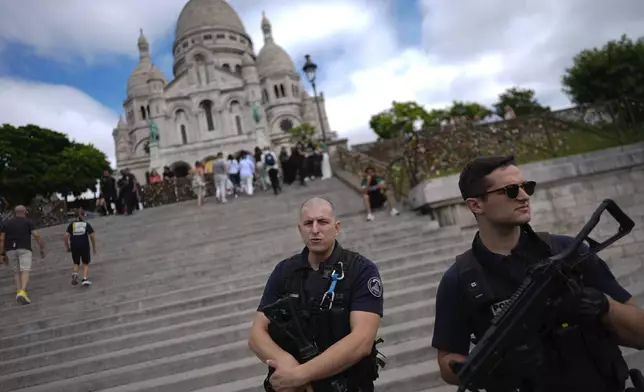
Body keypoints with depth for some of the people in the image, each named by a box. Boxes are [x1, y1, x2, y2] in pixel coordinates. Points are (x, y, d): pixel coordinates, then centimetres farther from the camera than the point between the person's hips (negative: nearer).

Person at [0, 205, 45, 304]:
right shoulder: (29, 222, 7)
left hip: (10, 250, 3)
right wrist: (42, 249, -1)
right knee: (25, 271, -9)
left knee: (16, 272, 17)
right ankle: (22, 291, -27)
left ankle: (19, 291, 9)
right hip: (24, 249, -3)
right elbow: (36, 235, -4)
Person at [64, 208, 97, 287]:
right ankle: (85, 279, -3)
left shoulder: (72, 224, 8)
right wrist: (94, 247, 4)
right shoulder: (86, 224, 6)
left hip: (74, 246, 1)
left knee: (76, 263, 20)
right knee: (86, 263, 13)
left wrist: (67, 247, 7)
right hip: (85, 246, -1)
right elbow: (92, 236, -3)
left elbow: (66, 236, -1)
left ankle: (75, 274, -8)